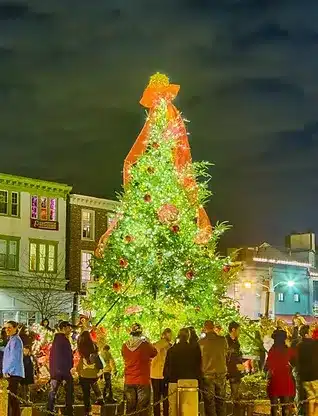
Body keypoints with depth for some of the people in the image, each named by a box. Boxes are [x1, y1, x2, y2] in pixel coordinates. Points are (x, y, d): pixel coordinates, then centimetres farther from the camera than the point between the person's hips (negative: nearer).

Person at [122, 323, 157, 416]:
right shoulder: (145, 345, -12)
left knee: (130, 408, 11)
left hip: (129, 382, 4)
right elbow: (154, 353, 5)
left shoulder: (125, 346, -3)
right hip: (143, 381, -4)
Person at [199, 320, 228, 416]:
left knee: (209, 402, 3)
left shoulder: (201, 343, -10)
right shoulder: (222, 340, -4)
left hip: (207, 375, -2)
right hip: (221, 373, 2)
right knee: (221, 401, 12)